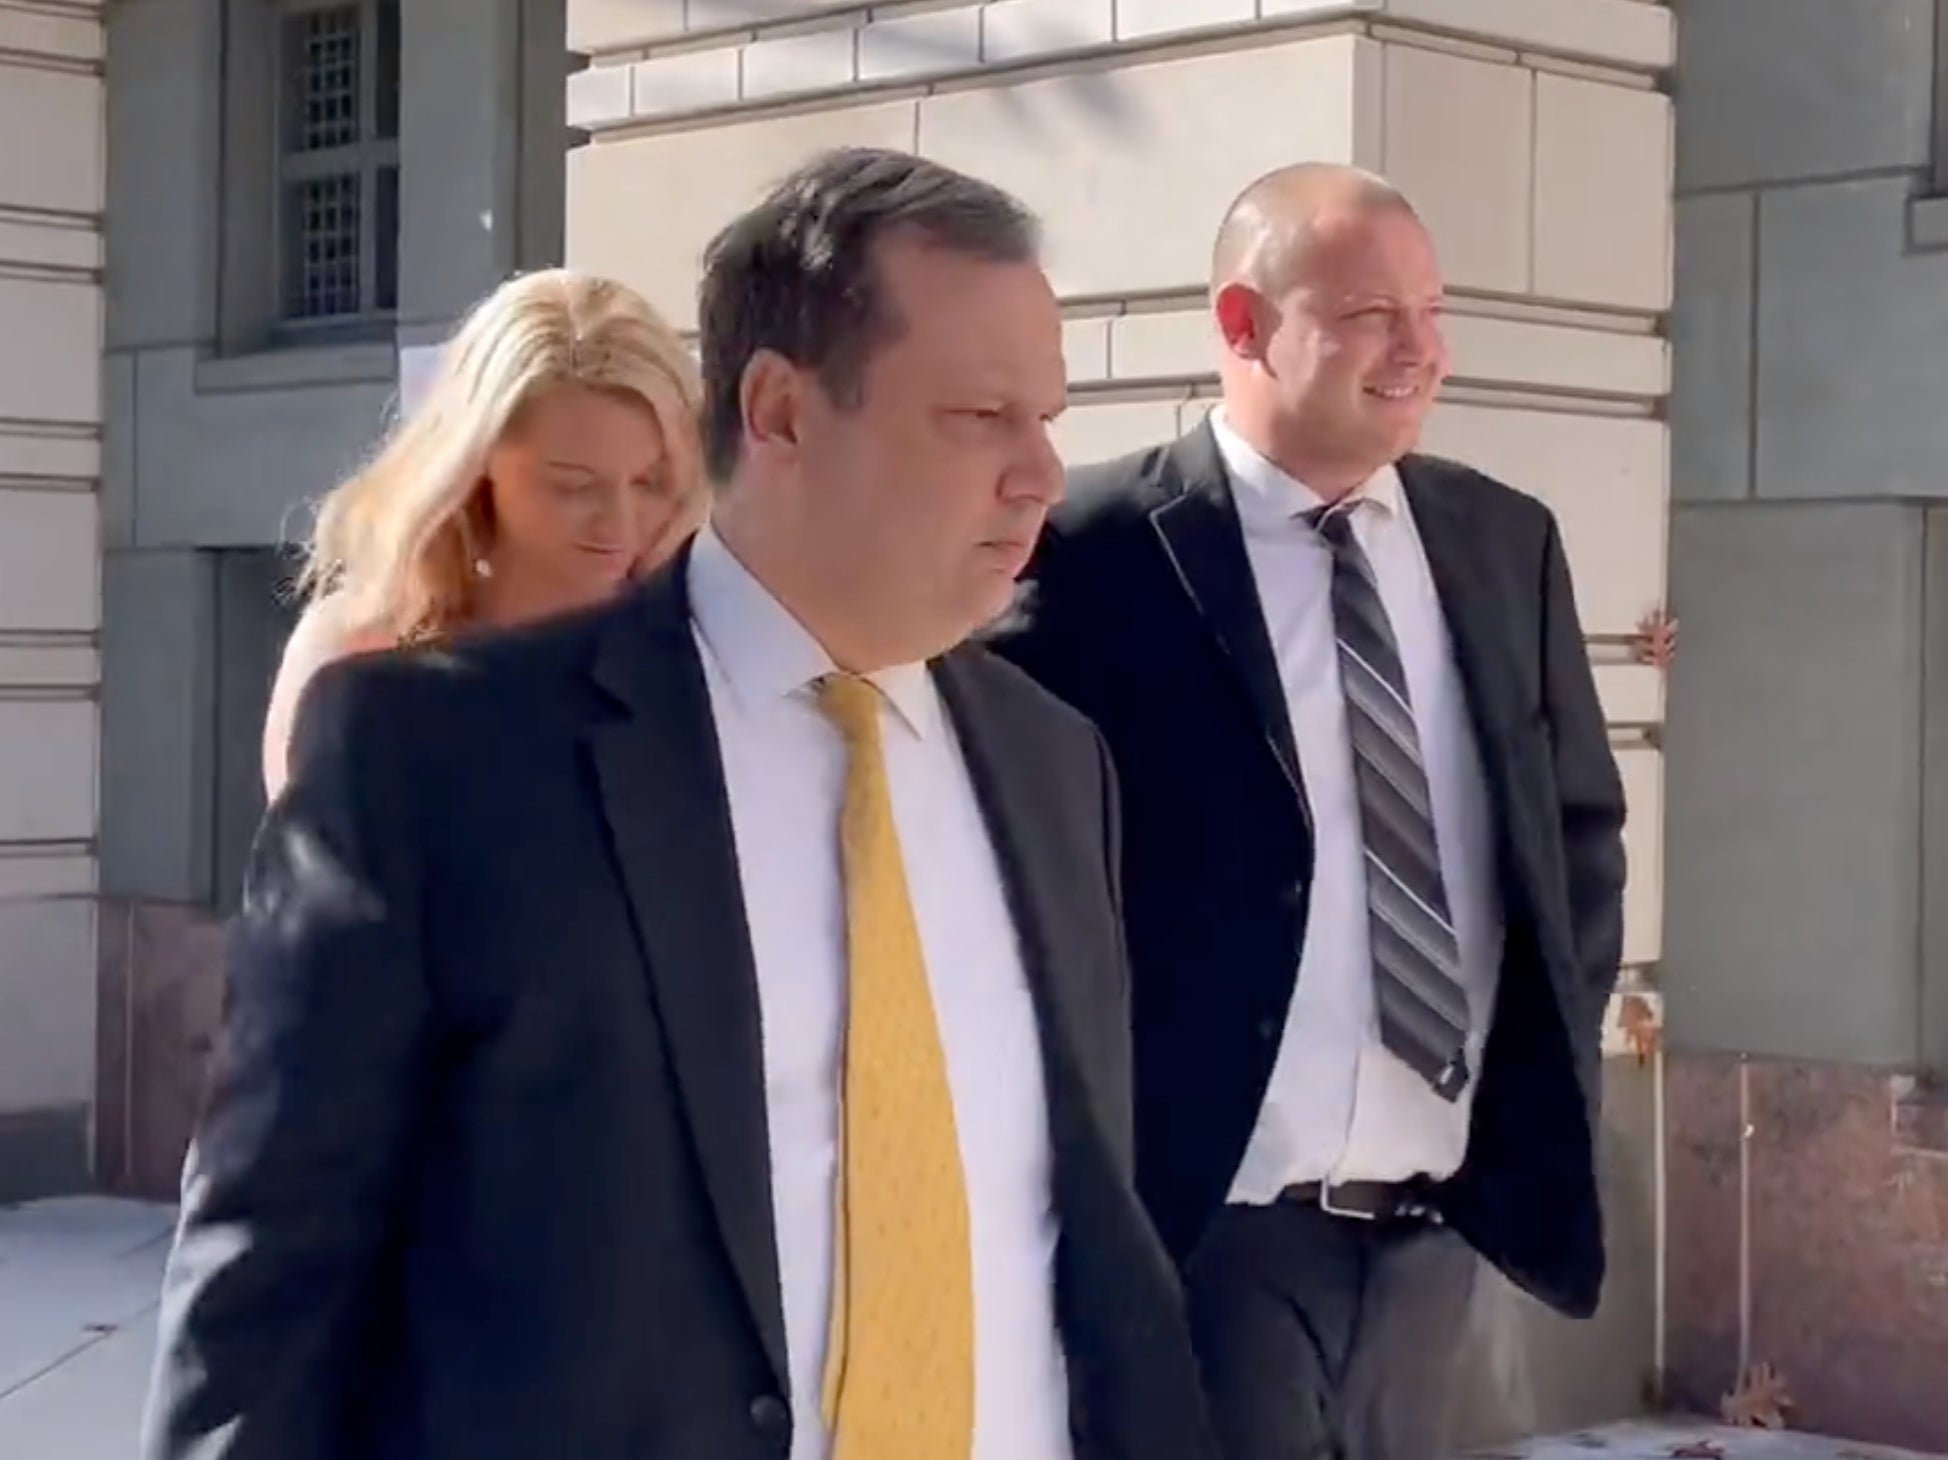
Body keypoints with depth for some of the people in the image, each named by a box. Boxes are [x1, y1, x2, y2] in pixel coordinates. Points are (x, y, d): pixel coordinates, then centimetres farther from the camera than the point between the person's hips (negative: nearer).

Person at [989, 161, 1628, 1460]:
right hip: (1211, 1220, -5)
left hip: (1443, 1211, 6)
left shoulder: (1503, 541, 7)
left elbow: (1582, 820, 16)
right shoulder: (1101, 552, -11)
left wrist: (1551, 1061, 6)